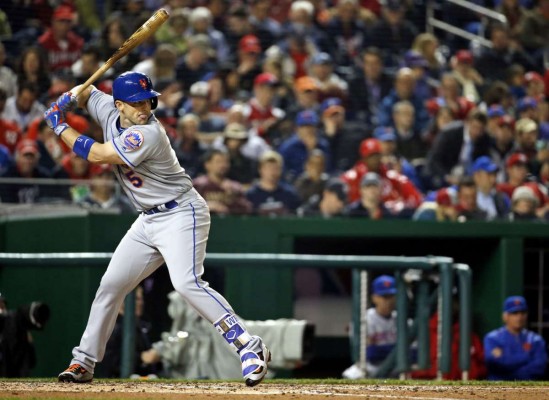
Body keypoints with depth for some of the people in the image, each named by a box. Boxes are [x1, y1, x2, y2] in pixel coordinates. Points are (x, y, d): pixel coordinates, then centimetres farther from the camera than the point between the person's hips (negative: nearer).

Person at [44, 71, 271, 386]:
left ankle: (250, 348, -27)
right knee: (111, 285, 9)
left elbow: (96, 154, -21)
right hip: (149, 220, 9)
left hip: (181, 214, -9)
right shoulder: (109, 111, 0)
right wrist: (67, 100, -4)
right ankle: (84, 362, 19)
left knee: (188, 283, -26)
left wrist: (59, 126, -9)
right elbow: (86, 94, 20)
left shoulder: (147, 134, -25)